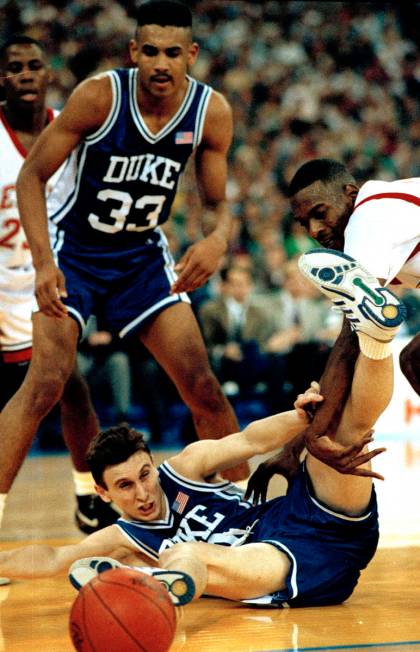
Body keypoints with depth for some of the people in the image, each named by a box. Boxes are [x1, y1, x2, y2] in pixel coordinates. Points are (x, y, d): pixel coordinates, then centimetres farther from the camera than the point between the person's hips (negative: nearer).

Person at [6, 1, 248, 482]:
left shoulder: (212, 112, -13)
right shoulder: (100, 96, -23)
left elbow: (216, 203, -2)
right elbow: (32, 176, -16)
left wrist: (216, 240, -26)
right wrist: (43, 261, -29)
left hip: (142, 254, 4)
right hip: (72, 248, -4)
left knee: (203, 387, 1)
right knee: (46, 382, -20)